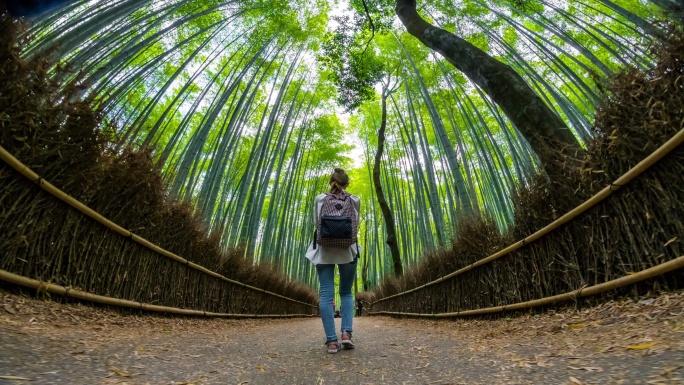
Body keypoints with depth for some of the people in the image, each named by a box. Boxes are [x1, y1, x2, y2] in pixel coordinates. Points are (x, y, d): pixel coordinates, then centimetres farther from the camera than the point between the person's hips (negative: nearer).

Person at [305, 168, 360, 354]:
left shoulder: (320, 199, 2)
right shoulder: (355, 200, 1)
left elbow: (316, 223, 4)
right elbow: (356, 224, 5)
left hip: (324, 250, 0)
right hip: (348, 250, 1)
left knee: (326, 294, 1)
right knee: (346, 292, 13)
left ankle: (331, 340, 0)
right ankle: (346, 332, -1)